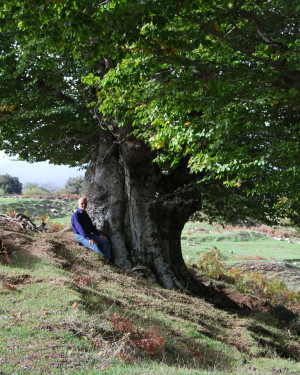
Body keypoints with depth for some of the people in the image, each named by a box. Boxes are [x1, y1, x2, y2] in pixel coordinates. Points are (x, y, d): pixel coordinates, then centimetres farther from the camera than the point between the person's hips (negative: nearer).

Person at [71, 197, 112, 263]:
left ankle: (109, 260, -15)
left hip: (89, 234, 8)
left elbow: (91, 226, 21)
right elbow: (80, 228, -22)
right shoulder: (75, 215, -11)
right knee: (94, 245, -34)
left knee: (105, 240, -9)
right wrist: (89, 238, -31)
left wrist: (99, 234, 6)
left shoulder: (85, 214, 16)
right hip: (80, 236, -8)